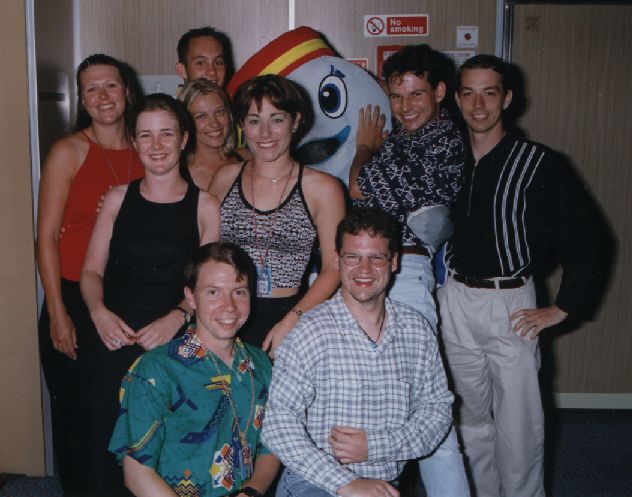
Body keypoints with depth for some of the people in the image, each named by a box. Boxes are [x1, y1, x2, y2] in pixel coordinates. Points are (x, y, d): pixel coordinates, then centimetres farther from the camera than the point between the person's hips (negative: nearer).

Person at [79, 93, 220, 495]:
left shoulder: (205, 206, 1)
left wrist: (178, 316, -16)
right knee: (106, 443, 2)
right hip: (114, 340, 2)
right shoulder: (118, 199, 10)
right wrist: (99, 312, -8)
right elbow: (92, 270, 10)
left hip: (175, 344, -2)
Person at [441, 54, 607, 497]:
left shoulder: (539, 164, -8)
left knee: (518, 424, 2)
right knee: (470, 419, 16)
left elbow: (585, 236, -5)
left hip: (510, 305, -4)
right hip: (455, 301, 4)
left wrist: (563, 308, -6)